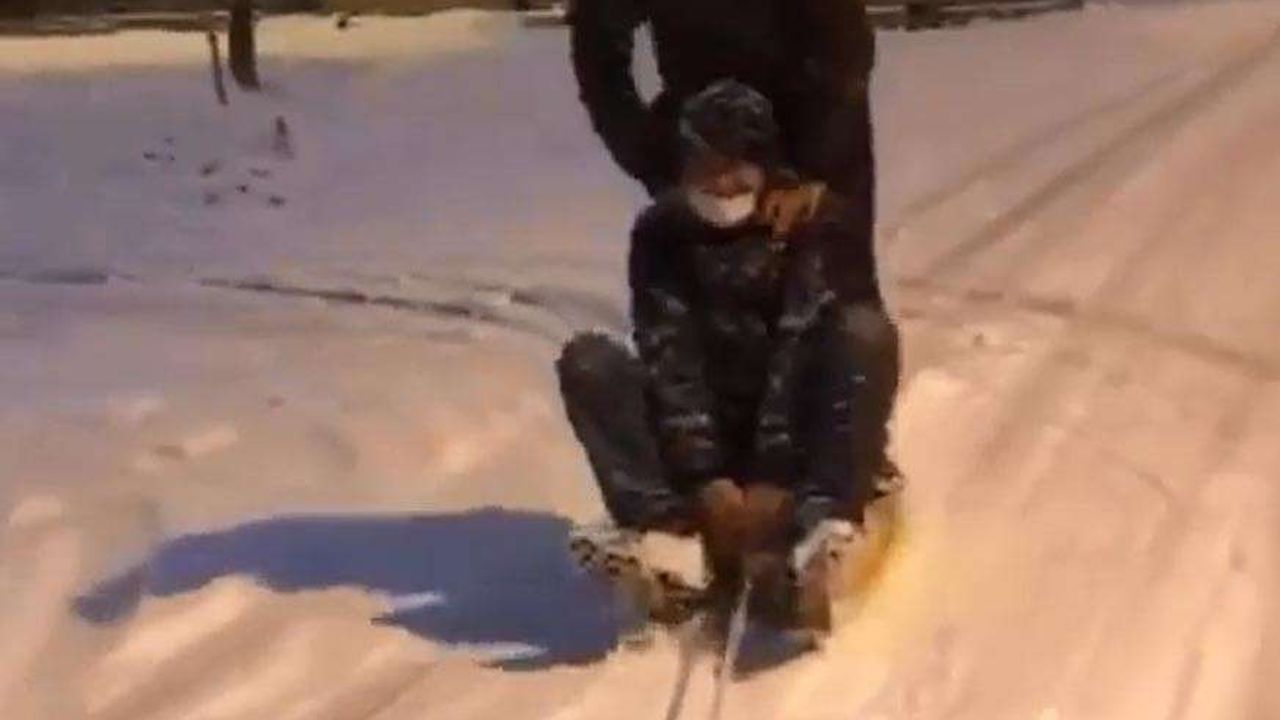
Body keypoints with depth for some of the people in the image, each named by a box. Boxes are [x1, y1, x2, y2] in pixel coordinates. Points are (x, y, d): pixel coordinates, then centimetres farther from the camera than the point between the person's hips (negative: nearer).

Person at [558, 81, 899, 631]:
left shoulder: (818, 221, -10)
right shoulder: (661, 231, -3)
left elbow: (800, 353, -20)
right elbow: (670, 359, -13)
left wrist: (773, 477, -29)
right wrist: (704, 478, -24)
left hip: (798, 436, -2)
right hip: (704, 437, 2)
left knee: (866, 333, -28)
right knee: (585, 361, -18)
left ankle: (813, 528, -43)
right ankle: (664, 523, -38)